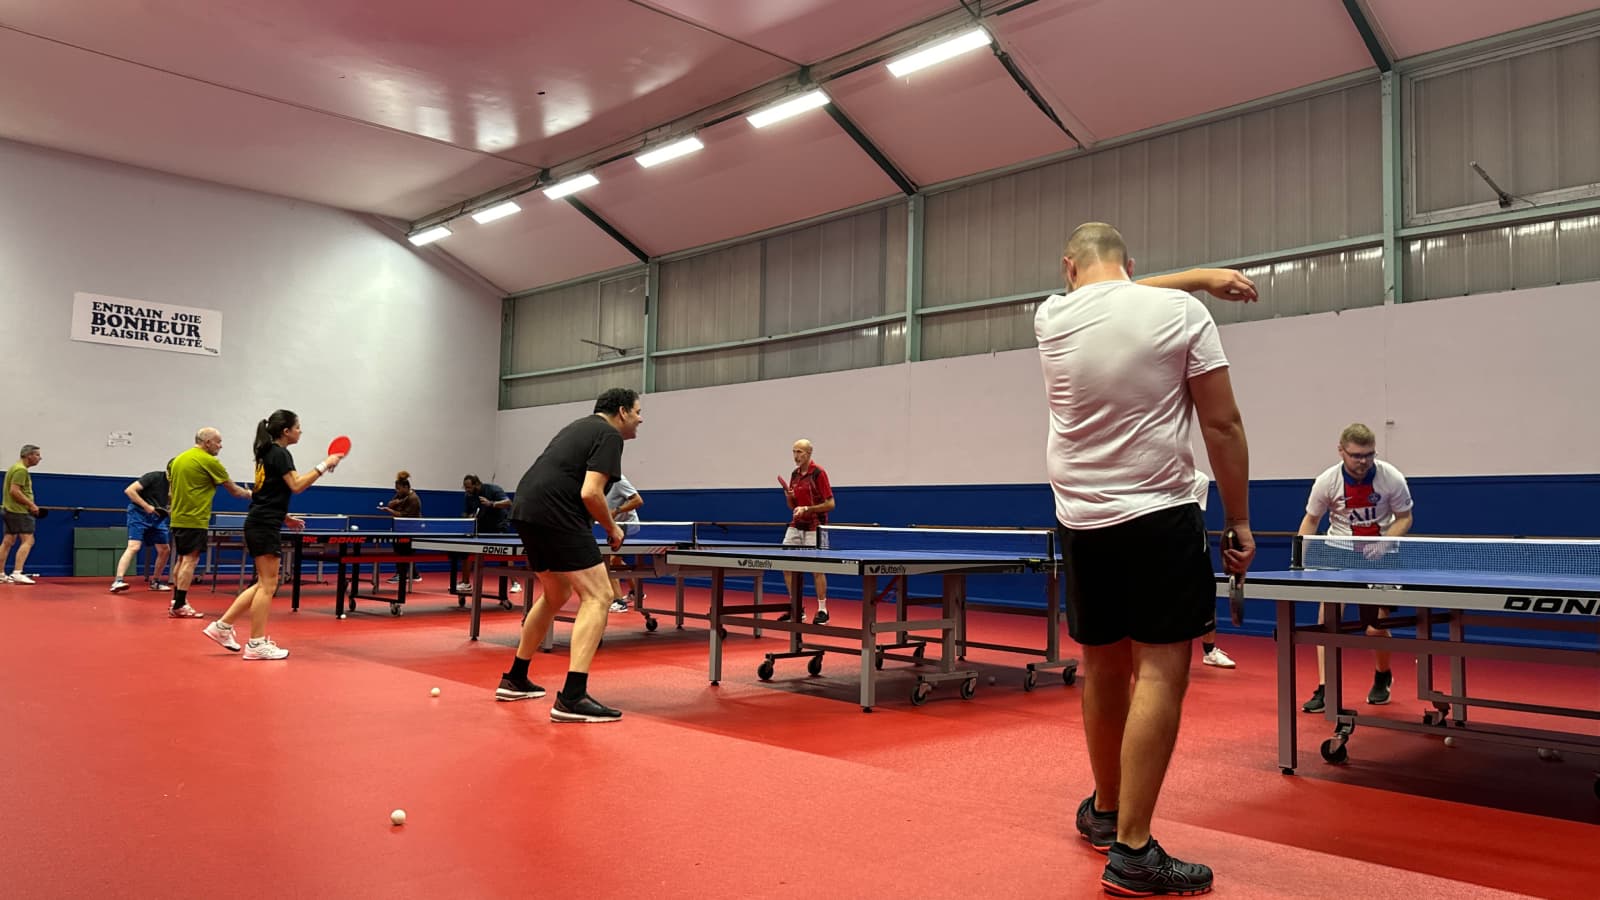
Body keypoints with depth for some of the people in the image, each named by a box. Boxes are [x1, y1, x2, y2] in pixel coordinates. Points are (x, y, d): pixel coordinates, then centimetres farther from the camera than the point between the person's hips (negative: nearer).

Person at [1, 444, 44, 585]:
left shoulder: (16, 468, 19)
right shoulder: (21, 470, -14)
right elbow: (14, 491, -22)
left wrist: (29, 505, 18)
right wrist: (31, 504, -18)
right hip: (19, 511, -11)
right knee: (28, 540, -13)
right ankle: (17, 573, -20)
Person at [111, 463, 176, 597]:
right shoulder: (153, 477, -16)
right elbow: (129, 490, -19)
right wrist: (146, 506, -24)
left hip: (157, 516, 7)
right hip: (139, 513, -7)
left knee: (165, 550, 6)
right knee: (134, 547, -22)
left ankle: (155, 582, 21)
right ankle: (117, 582, -28)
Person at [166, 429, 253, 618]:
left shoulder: (178, 459, 13)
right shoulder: (209, 461, -10)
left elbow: (171, 487, 21)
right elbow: (233, 490, -3)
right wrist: (252, 494, 12)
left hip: (177, 518, 8)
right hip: (195, 520, -8)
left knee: (181, 560, 15)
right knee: (190, 560, -6)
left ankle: (176, 602, 20)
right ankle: (179, 607, -8)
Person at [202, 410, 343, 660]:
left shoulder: (267, 453, 18)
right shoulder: (280, 454, -11)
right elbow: (296, 485, -21)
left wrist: (283, 517, 20)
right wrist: (324, 466, -17)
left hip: (258, 525, 10)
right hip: (265, 527, -10)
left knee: (264, 584, 15)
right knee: (267, 585, -4)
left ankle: (222, 626, 16)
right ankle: (257, 644, 1)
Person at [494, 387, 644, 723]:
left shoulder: (580, 427, 26)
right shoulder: (609, 435, -4)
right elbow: (590, 493, -15)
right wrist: (612, 528, 1)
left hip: (526, 511, 10)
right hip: (556, 516, -10)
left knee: (556, 596, 25)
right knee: (597, 596, -10)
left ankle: (514, 680, 34)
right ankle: (572, 697, -19)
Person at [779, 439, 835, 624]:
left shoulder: (818, 473, -11)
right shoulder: (794, 474, 11)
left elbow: (830, 504, -13)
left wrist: (807, 509, -21)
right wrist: (789, 496, -4)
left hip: (814, 528, -7)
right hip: (795, 526, 7)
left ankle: (822, 611, 9)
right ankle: (797, 609, 13)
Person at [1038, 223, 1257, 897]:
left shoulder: (1051, 318, 5)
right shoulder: (1182, 313, -4)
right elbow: (1222, 426, -4)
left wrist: (1199, 276, 29)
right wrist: (1240, 521, 3)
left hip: (1080, 520, 4)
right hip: (1160, 517, -4)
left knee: (1102, 667, 15)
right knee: (1161, 672, -2)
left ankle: (1105, 811, 31)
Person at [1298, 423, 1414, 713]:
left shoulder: (1391, 478, -14)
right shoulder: (1326, 481, -13)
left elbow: (1404, 518, -2)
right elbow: (1311, 520, 1)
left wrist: (1383, 543, -20)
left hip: (1378, 555, 0)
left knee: (1376, 627, -5)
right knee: (1326, 618, -14)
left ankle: (1383, 677, 28)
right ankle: (1323, 690, -8)